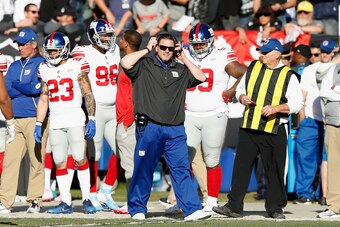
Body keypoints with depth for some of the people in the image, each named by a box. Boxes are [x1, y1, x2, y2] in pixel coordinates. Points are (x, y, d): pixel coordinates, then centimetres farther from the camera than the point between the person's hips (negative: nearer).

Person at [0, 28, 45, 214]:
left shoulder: (41, 64, 2)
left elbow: (36, 88, -10)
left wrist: (16, 85, 1)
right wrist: (27, 89, -4)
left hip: (34, 118, -5)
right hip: (15, 119, 5)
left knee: (36, 160, -5)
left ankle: (35, 200, 1)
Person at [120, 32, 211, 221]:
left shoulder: (180, 69, 17)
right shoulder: (144, 65, 3)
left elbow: (201, 77, 10)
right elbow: (125, 63, -14)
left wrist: (183, 58, 11)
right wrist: (146, 50, -2)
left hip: (175, 129, 3)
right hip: (149, 127, -3)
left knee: (182, 169, -2)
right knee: (143, 169, 2)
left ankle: (192, 209, -7)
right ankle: (137, 209, 13)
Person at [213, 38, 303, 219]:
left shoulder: (288, 76, -3)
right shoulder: (253, 67, 11)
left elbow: (296, 103, -7)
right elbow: (240, 88, 21)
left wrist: (275, 108, -19)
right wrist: (242, 97, -2)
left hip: (274, 131, -4)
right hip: (248, 128, 4)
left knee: (275, 170, 2)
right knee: (241, 167, 2)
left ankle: (275, 207, 13)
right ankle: (234, 206, 5)